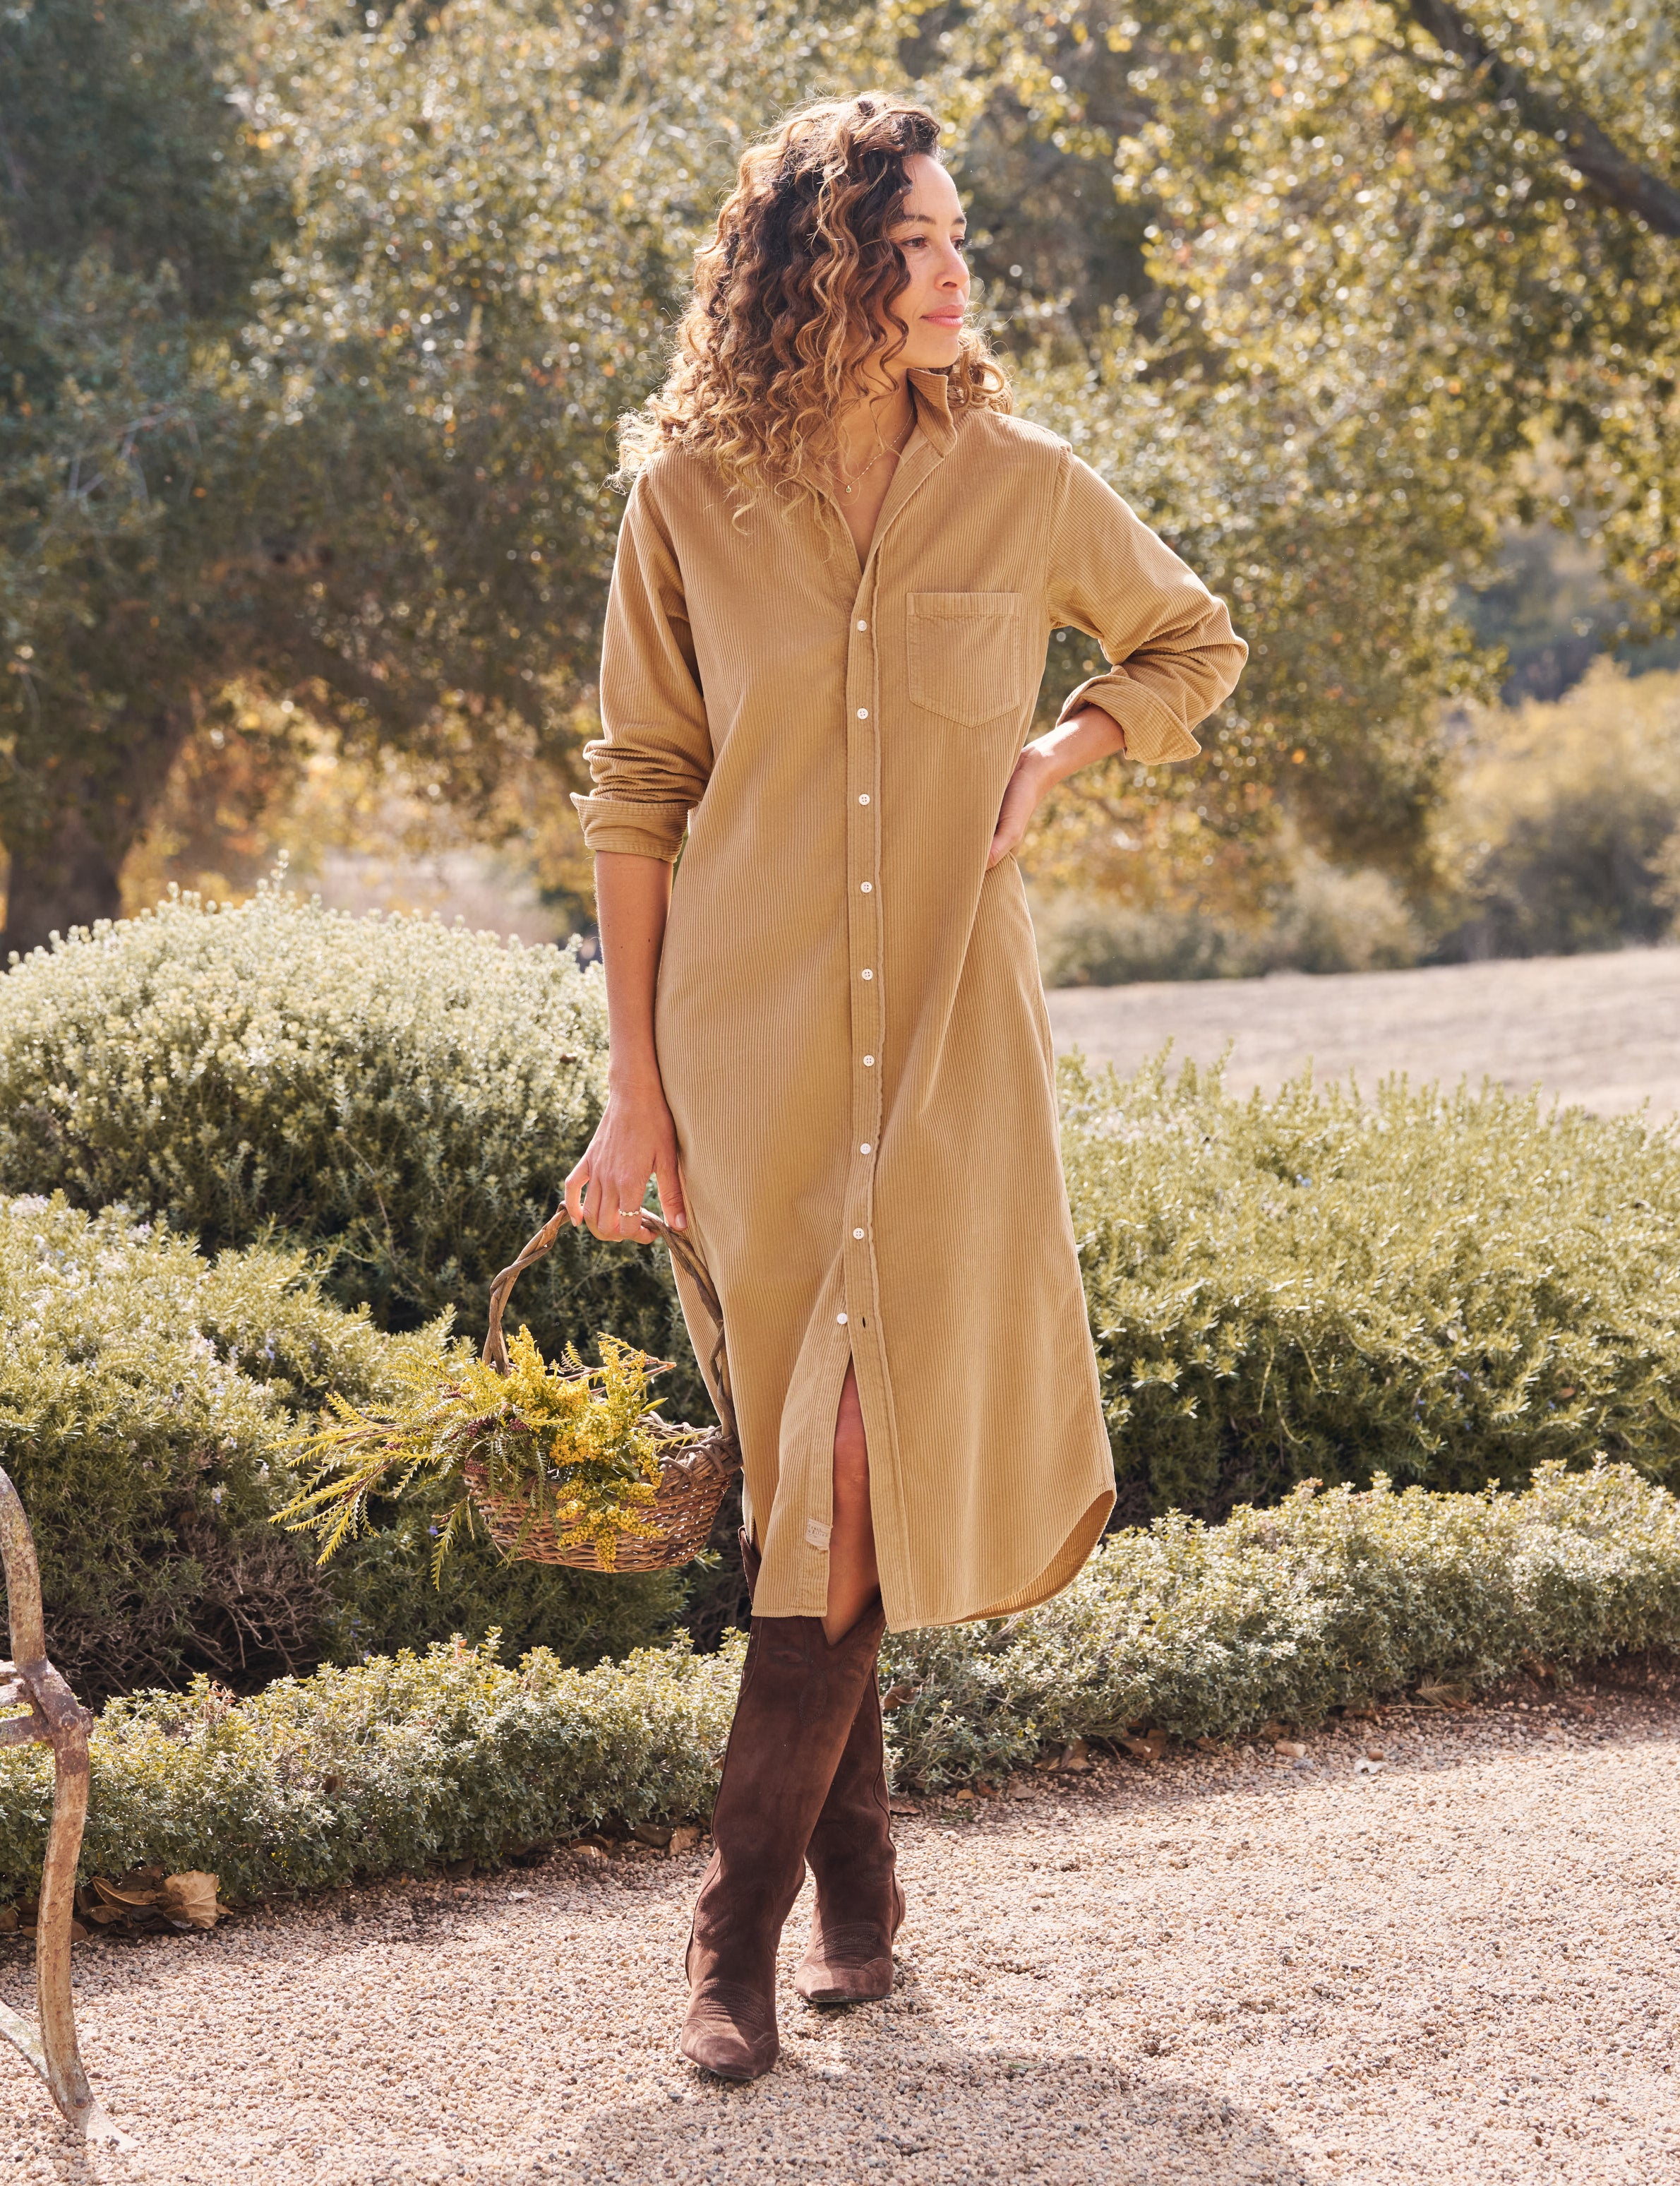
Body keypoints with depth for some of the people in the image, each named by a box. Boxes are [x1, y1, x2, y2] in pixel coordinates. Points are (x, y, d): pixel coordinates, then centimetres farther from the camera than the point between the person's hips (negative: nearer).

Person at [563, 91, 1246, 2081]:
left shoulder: (1025, 487, 0)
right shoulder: (689, 500, -1)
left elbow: (1193, 644, 18)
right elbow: (635, 795, 2)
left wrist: (1056, 755, -1)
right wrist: (632, 1090, -1)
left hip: (950, 1042, 0)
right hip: (746, 1044, 0)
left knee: (867, 1461, -10)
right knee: (798, 1466, 8)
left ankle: (744, 1918, -3)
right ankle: (857, 1877, 24)